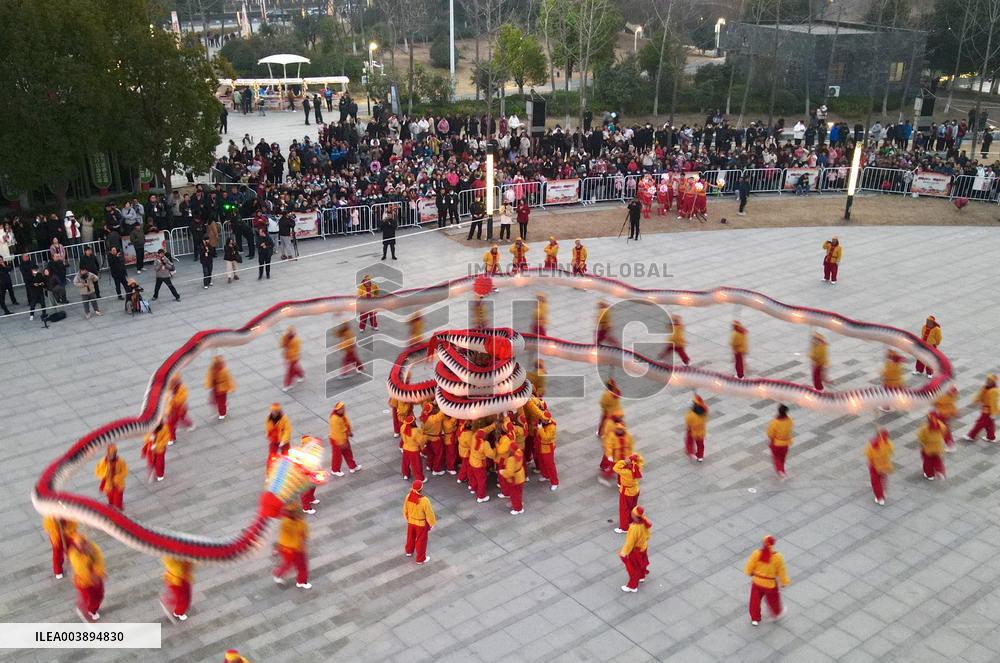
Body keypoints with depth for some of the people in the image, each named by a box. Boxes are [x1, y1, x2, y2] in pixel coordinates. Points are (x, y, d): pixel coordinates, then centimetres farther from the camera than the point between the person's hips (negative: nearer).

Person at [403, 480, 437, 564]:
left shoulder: (408, 496, -20)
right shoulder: (424, 500, -35)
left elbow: (405, 510, -2)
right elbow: (429, 514, -21)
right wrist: (431, 524, -3)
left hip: (411, 521, 5)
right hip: (421, 523, -5)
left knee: (411, 536, 30)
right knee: (421, 541, 16)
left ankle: (409, 551, 54)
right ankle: (420, 559, 34)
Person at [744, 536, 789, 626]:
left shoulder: (756, 553, -22)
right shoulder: (777, 557, -25)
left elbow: (749, 568, -11)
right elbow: (781, 571, -12)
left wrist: (750, 573, 13)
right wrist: (784, 582, 5)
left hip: (757, 581, 1)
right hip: (770, 584, -1)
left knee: (755, 599, 21)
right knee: (773, 599, 26)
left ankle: (755, 619, 37)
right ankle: (777, 614, 52)